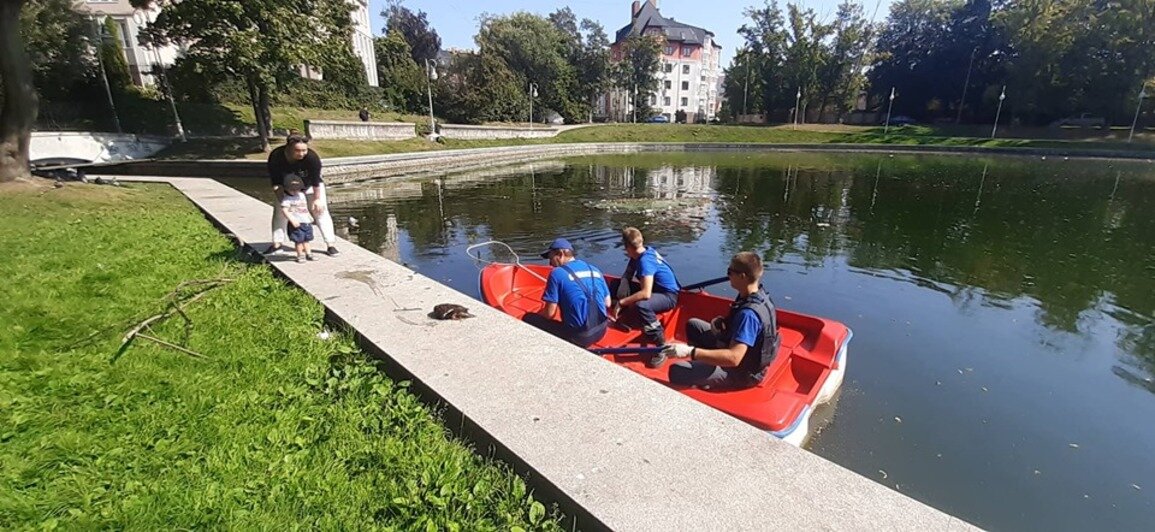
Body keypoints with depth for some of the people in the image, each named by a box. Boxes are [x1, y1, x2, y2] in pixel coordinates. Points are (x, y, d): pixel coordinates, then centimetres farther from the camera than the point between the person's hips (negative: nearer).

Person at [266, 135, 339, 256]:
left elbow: (316, 180, -25)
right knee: (279, 211, 4)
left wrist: (317, 199, -19)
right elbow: (275, 183, -22)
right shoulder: (275, 157, -30)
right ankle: (276, 244, 18)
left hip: (310, 186, -2)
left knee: (320, 211, -7)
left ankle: (331, 244, -3)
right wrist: (281, 200, -27)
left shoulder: (312, 157, -36)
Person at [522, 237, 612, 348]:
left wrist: (536, 314, 12)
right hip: (601, 331, 8)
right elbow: (607, 304, 12)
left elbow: (549, 313, -10)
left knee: (529, 319, 6)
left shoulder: (557, 273, -10)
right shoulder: (595, 269, 8)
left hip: (578, 336, -7)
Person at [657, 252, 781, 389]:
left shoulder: (748, 314, -34)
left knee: (677, 371, -22)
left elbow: (733, 358, -39)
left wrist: (690, 352, -41)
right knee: (693, 325, 16)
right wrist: (725, 322, -9)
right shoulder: (758, 293, -6)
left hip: (742, 372, -9)